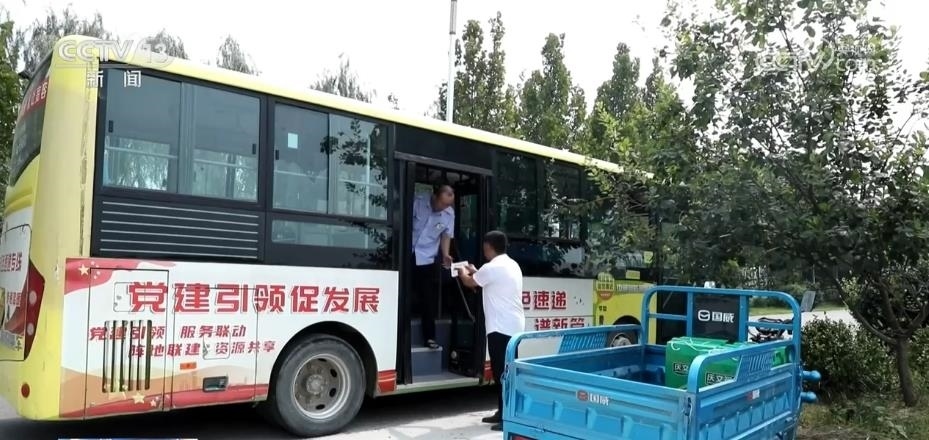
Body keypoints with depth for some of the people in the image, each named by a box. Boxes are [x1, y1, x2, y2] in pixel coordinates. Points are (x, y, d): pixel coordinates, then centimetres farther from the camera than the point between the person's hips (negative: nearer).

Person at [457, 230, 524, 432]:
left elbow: (469, 282, 2)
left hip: (500, 328, -10)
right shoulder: (512, 265, 14)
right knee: (505, 370, 15)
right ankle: (503, 412, 23)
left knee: (501, 371, -7)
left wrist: (462, 272, 23)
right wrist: (475, 272, 35)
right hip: (514, 326, 10)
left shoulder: (492, 267, -14)